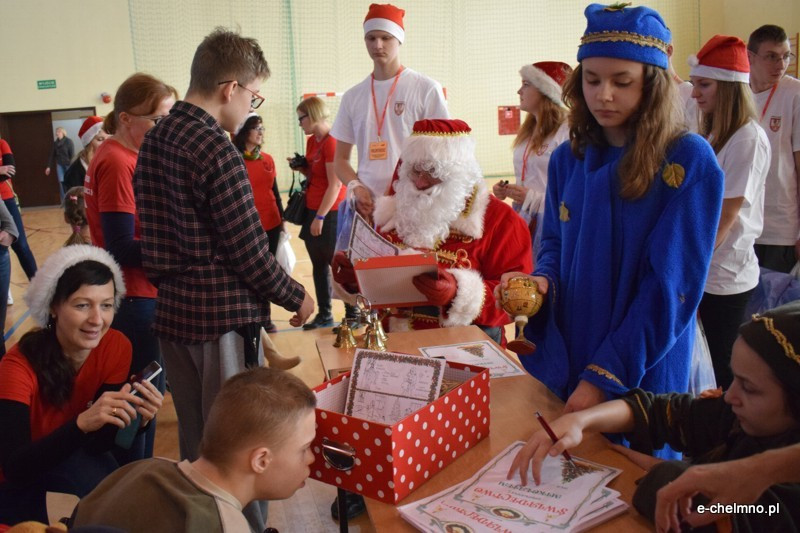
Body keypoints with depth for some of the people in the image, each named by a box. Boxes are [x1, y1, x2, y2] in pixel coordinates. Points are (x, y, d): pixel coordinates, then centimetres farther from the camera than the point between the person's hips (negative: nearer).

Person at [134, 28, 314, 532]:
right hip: (223, 317, -9)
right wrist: (297, 297, -4)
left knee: (194, 440, 20)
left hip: (172, 311, 9)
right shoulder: (217, 151, -20)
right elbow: (249, 253, -18)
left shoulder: (155, 140, 7)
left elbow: (156, 238, 12)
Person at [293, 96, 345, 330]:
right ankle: (324, 314, 25)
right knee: (318, 265, 14)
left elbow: (335, 184, -19)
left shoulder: (332, 142, -16)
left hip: (330, 213, -9)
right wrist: (301, 168, 0)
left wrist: (321, 216, -19)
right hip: (312, 211, 9)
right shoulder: (311, 141, 10)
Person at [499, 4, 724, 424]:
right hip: (562, 364, 5)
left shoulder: (689, 163, -14)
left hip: (642, 378, -4)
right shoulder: (567, 159, 1)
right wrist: (541, 282, -12)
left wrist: (604, 378, -19)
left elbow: (669, 287, -17)